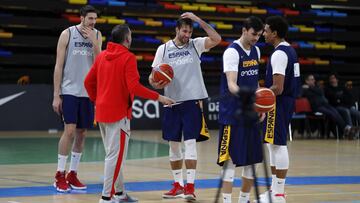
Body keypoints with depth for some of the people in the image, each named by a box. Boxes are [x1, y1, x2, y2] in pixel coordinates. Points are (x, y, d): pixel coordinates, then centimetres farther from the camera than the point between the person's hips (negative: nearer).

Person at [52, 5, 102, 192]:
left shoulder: (97, 36, 6)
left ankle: (72, 174, 16)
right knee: (69, 131, -11)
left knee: (82, 133, 7)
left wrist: (93, 42, -14)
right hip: (69, 91, -4)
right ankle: (60, 175, -3)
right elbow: (59, 66, -4)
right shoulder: (67, 34, -5)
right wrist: (56, 95, -8)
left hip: (88, 92, 4)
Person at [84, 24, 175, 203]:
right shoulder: (128, 57, -12)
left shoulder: (102, 56, 9)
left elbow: (88, 82, 12)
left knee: (113, 154, 17)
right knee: (116, 155, -4)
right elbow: (134, 87, -21)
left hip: (101, 112, 8)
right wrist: (159, 97, -16)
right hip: (118, 113, -8)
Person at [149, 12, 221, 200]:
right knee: (173, 144, 7)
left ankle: (190, 185, -9)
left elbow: (216, 39, -14)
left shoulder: (195, 45, 2)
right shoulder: (163, 49, 4)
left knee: (190, 142, -9)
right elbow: (153, 76, 6)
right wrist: (156, 83, -17)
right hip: (171, 102, 2)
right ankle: (178, 185, 18)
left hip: (192, 101, -2)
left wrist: (198, 20, -16)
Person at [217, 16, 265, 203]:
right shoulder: (232, 52, -13)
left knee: (252, 159, 10)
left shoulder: (256, 51, 11)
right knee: (230, 159, -8)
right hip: (232, 115, -7)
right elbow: (231, 84, -24)